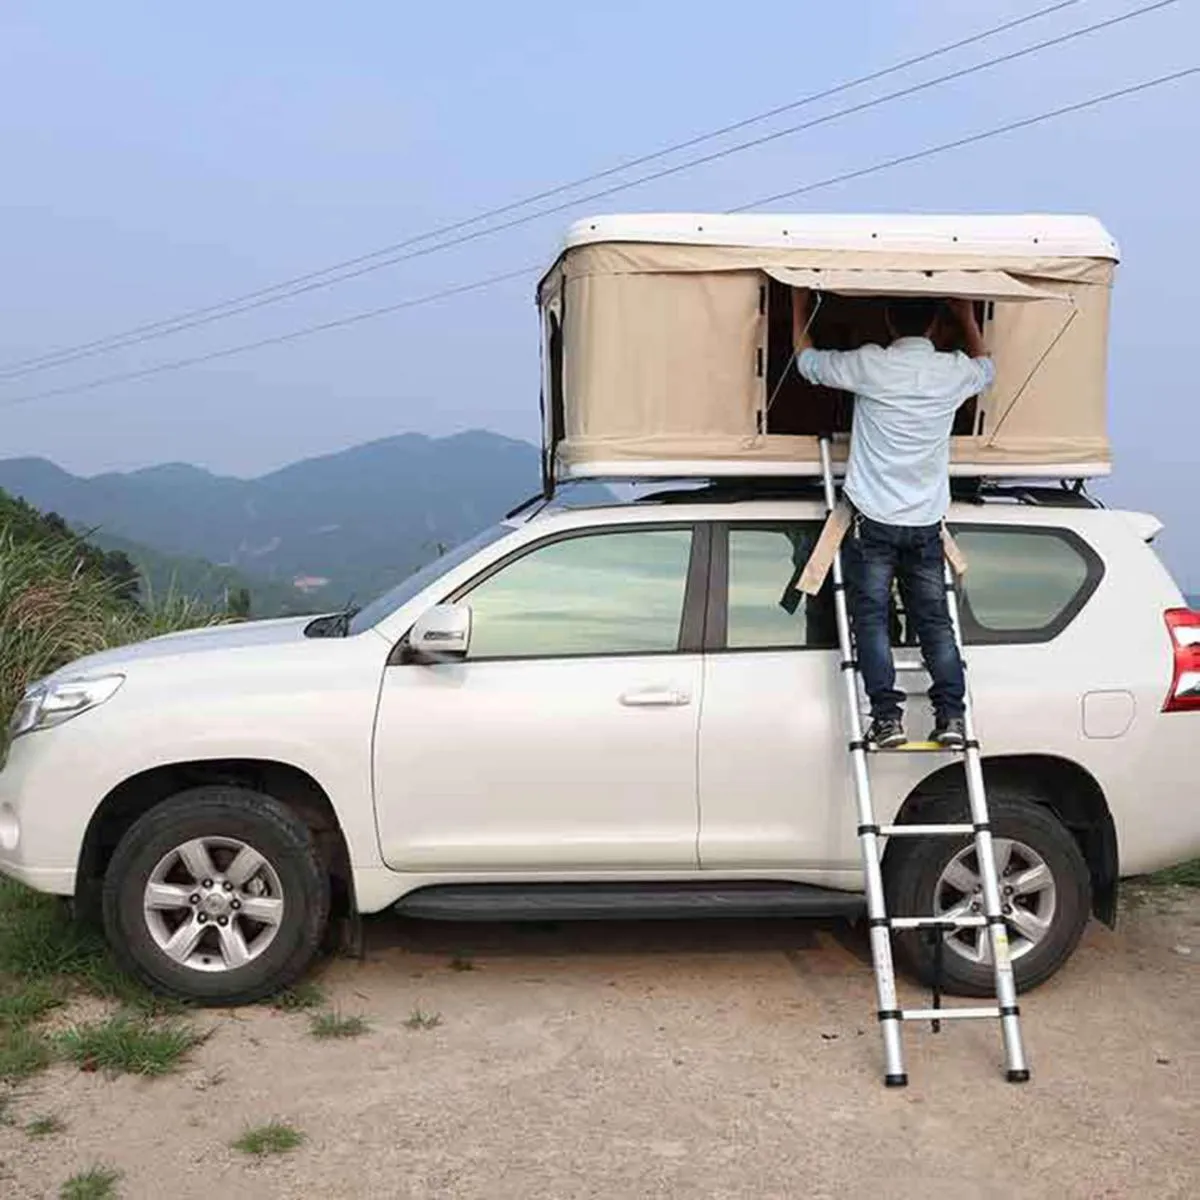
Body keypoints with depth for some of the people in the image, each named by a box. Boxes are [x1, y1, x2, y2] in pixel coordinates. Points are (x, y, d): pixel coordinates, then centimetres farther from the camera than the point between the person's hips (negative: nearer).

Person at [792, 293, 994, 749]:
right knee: (934, 620, 9)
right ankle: (951, 715, 4)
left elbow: (806, 360, 7)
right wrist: (968, 317, 37)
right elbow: (986, 367, 27)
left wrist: (800, 304, 21)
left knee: (871, 617, 0)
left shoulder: (870, 365, -10)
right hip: (927, 522, 3)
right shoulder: (954, 371, 0)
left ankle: (887, 715, -7)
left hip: (874, 520, -3)